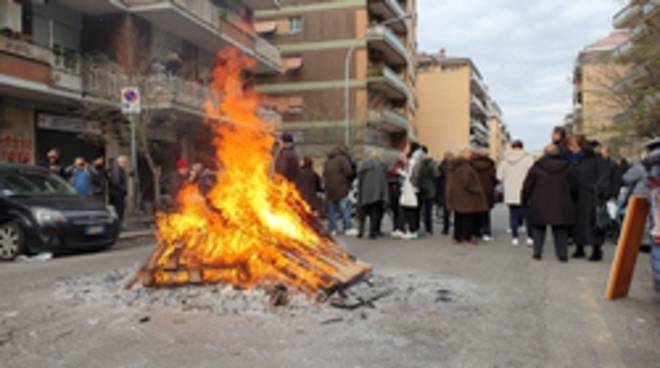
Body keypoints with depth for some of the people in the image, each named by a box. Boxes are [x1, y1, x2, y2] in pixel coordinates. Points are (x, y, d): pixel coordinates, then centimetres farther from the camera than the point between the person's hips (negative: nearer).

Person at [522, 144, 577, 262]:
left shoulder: (536, 167, -4)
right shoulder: (567, 167, 3)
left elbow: (527, 186, -1)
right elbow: (573, 187, 9)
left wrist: (525, 200, 11)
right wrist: (570, 200, 24)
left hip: (539, 206, -1)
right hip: (561, 207, 2)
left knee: (538, 229, 13)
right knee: (561, 230, 11)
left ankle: (537, 253, 10)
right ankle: (563, 254, 8)